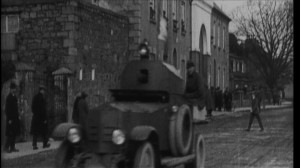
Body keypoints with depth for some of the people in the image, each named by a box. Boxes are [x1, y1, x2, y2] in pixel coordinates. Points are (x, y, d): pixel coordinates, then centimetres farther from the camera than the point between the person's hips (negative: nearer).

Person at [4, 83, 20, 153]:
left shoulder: (14, 96, 11)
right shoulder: (9, 97, -13)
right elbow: (7, 109, -15)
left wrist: (18, 115, 14)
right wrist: (9, 119, -17)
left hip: (15, 117, 8)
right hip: (11, 118, -8)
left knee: (14, 133, 10)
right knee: (11, 134, -5)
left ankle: (12, 147, 16)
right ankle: (6, 147, 5)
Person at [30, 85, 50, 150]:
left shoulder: (35, 97, 6)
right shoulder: (42, 98, -14)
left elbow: (32, 107, 10)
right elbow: (43, 109, -16)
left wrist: (34, 113, 17)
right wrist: (45, 118, -13)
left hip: (35, 116, 6)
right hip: (41, 117, -6)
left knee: (35, 132, 6)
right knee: (44, 131, 9)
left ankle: (34, 145, 4)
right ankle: (45, 144, 18)